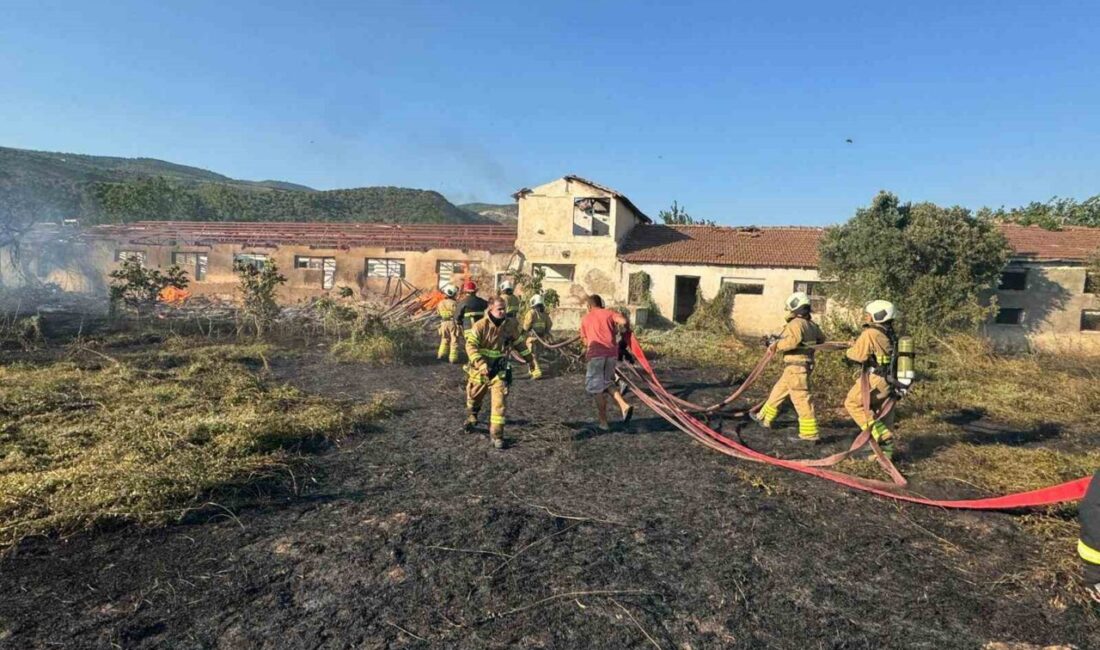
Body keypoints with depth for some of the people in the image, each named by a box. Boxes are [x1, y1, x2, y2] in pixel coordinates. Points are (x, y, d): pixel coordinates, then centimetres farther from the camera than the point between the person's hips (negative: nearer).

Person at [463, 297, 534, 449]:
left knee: (499, 401, -10)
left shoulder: (511, 325, -5)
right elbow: (471, 346, -25)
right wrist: (482, 365, -36)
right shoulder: (480, 326, -18)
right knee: (474, 397, 19)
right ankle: (471, 418, 50)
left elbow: (519, 343, 11)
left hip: (500, 370, 1)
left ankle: (496, 433, 0)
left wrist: (528, 358, 16)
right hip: (480, 369, -1)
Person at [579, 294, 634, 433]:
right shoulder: (609, 313, 15)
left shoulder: (585, 319, 16)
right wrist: (626, 330, 16)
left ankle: (603, 423, 7)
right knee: (608, 383, 20)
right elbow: (623, 321, -4)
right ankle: (624, 406, -2)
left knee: (597, 388, 5)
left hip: (595, 354, -2)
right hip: (612, 352, 2)